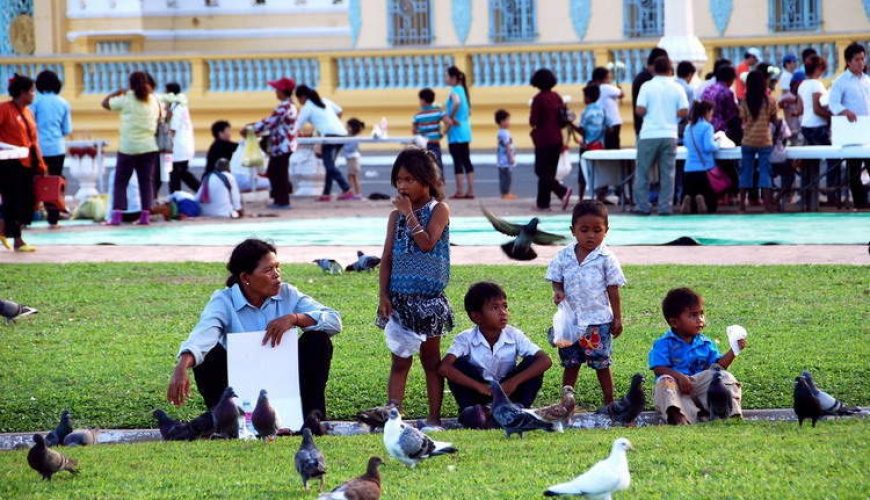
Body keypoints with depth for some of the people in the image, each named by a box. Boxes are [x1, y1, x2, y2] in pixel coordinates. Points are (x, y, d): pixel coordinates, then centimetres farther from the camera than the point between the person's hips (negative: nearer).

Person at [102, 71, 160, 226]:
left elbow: (105, 103, 4)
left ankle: (117, 215, -8)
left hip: (128, 148, -3)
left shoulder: (126, 100, -6)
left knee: (120, 182, 2)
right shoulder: (154, 101, 4)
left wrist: (118, 92, 16)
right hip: (148, 147, 3)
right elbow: (159, 117, 18)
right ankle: (145, 215, 2)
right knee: (146, 182, 7)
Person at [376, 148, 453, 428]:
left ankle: (434, 417, 10)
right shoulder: (396, 216, 7)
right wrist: (383, 294, -2)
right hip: (399, 297, 3)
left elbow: (427, 243, -19)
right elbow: (387, 258, 6)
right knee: (400, 360, 4)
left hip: (429, 297, -3)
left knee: (431, 359, 6)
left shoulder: (439, 210, -4)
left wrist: (409, 214, -14)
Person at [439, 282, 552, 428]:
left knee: (532, 363, -19)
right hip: (479, 394, -1)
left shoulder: (514, 335, -11)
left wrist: (515, 381, -30)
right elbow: (444, 368, -32)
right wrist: (479, 386, -36)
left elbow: (546, 360, -19)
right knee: (459, 364, -25)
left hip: (508, 393, 1)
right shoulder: (466, 339, -16)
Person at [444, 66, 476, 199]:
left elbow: (457, 103, -35)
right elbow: (469, 111, 20)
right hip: (465, 130, 9)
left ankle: (460, 191, -5)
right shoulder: (463, 90, 14)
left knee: (457, 161, -5)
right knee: (466, 160, 10)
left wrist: (451, 118, -21)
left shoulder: (454, 91, -12)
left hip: (456, 132, -9)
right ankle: (470, 190, 10)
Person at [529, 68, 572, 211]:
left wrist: (534, 124, 6)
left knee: (542, 172, -1)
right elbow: (564, 119, 9)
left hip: (543, 139, -6)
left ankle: (563, 191, -22)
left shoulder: (538, 99, -14)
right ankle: (543, 203, 15)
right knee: (549, 171, 12)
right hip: (557, 139, 7)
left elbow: (533, 121, -15)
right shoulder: (557, 97, 5)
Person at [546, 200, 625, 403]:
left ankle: (609, 402, 12)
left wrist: (617, 318, -2)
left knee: (601, 365, 4)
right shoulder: (564, 257, 1)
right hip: (570, 320, 3)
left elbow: (613, 291, -2)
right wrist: (558, 292, -15)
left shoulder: (607, 259, -6)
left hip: (598, 321, -3)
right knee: (570, 364, 12)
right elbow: (556, 281, 8)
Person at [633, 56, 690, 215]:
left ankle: (642, 206, 5)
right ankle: (665, 207, 3)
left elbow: (640, 110, -9)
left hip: (649, 135, -1)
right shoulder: (677, 88, 2)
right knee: (667, 173, 5)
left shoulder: (647, 86, -3)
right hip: (669, 135, 2)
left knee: (642, 172, 7)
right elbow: (684, 112, -3)